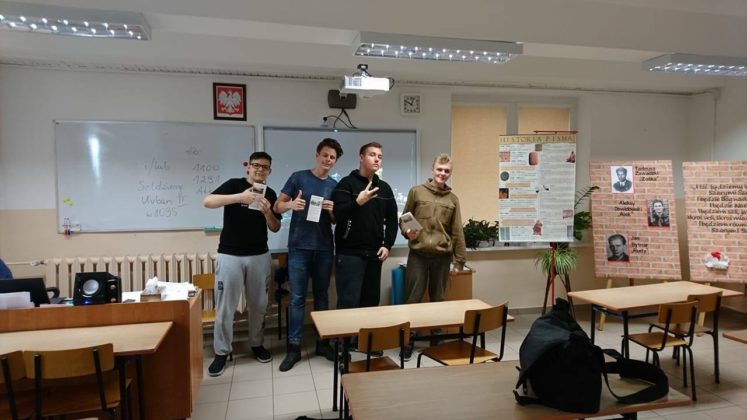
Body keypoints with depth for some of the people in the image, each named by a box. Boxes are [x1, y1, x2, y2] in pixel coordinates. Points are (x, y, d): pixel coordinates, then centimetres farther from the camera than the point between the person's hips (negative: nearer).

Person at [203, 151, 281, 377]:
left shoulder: (270, 194, 7)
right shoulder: (234, 185, -5)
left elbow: (275, 228, 7)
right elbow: (207, 202, -21)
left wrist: (267, 212, -14)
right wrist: (239, 197, -33)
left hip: (260, 256, 4)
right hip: (230, 255, -3)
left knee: (258, 304, 12)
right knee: (225, 306, 3)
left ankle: (256, 344, 30)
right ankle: (222, 352, 17)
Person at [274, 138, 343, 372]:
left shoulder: (334, 185, 9)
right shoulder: (298, 177, 0)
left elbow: (336, 221, 12)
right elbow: (277, 206, 1)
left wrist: (332, 210, -10)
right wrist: (290, 205, -21)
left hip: (324, 249, 3)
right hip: (299, 248, -3)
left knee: (321, 297, 11)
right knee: (297, 298, 1)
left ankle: (323, 342, 22)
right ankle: (294, 347, 9)